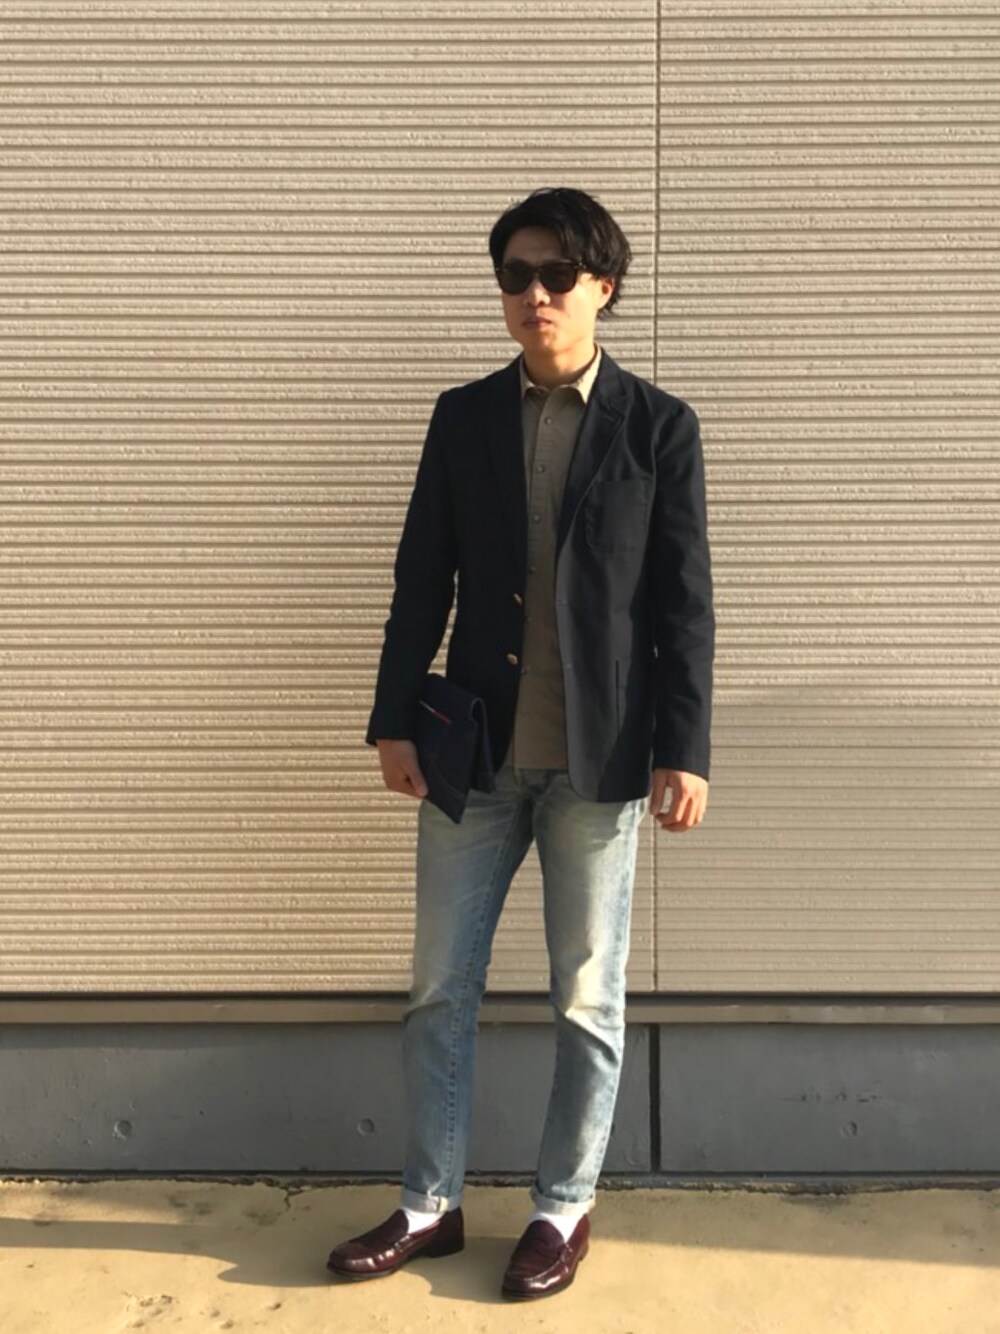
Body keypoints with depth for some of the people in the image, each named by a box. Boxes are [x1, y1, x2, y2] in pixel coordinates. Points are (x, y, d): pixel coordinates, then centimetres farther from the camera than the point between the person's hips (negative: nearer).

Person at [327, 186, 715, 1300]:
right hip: (474, 751, 3)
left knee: (588, 1001, 9)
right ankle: (430, 1205, 27)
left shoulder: (658, 426, -1)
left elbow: (684, 603, -3)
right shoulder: (463, 417, 7)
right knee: (439, 990, 11)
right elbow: (422, 579, 6)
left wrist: (682, 749, -7)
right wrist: (396, 722, 2)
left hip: (599, 759, -2)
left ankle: (562, 1209, 27)